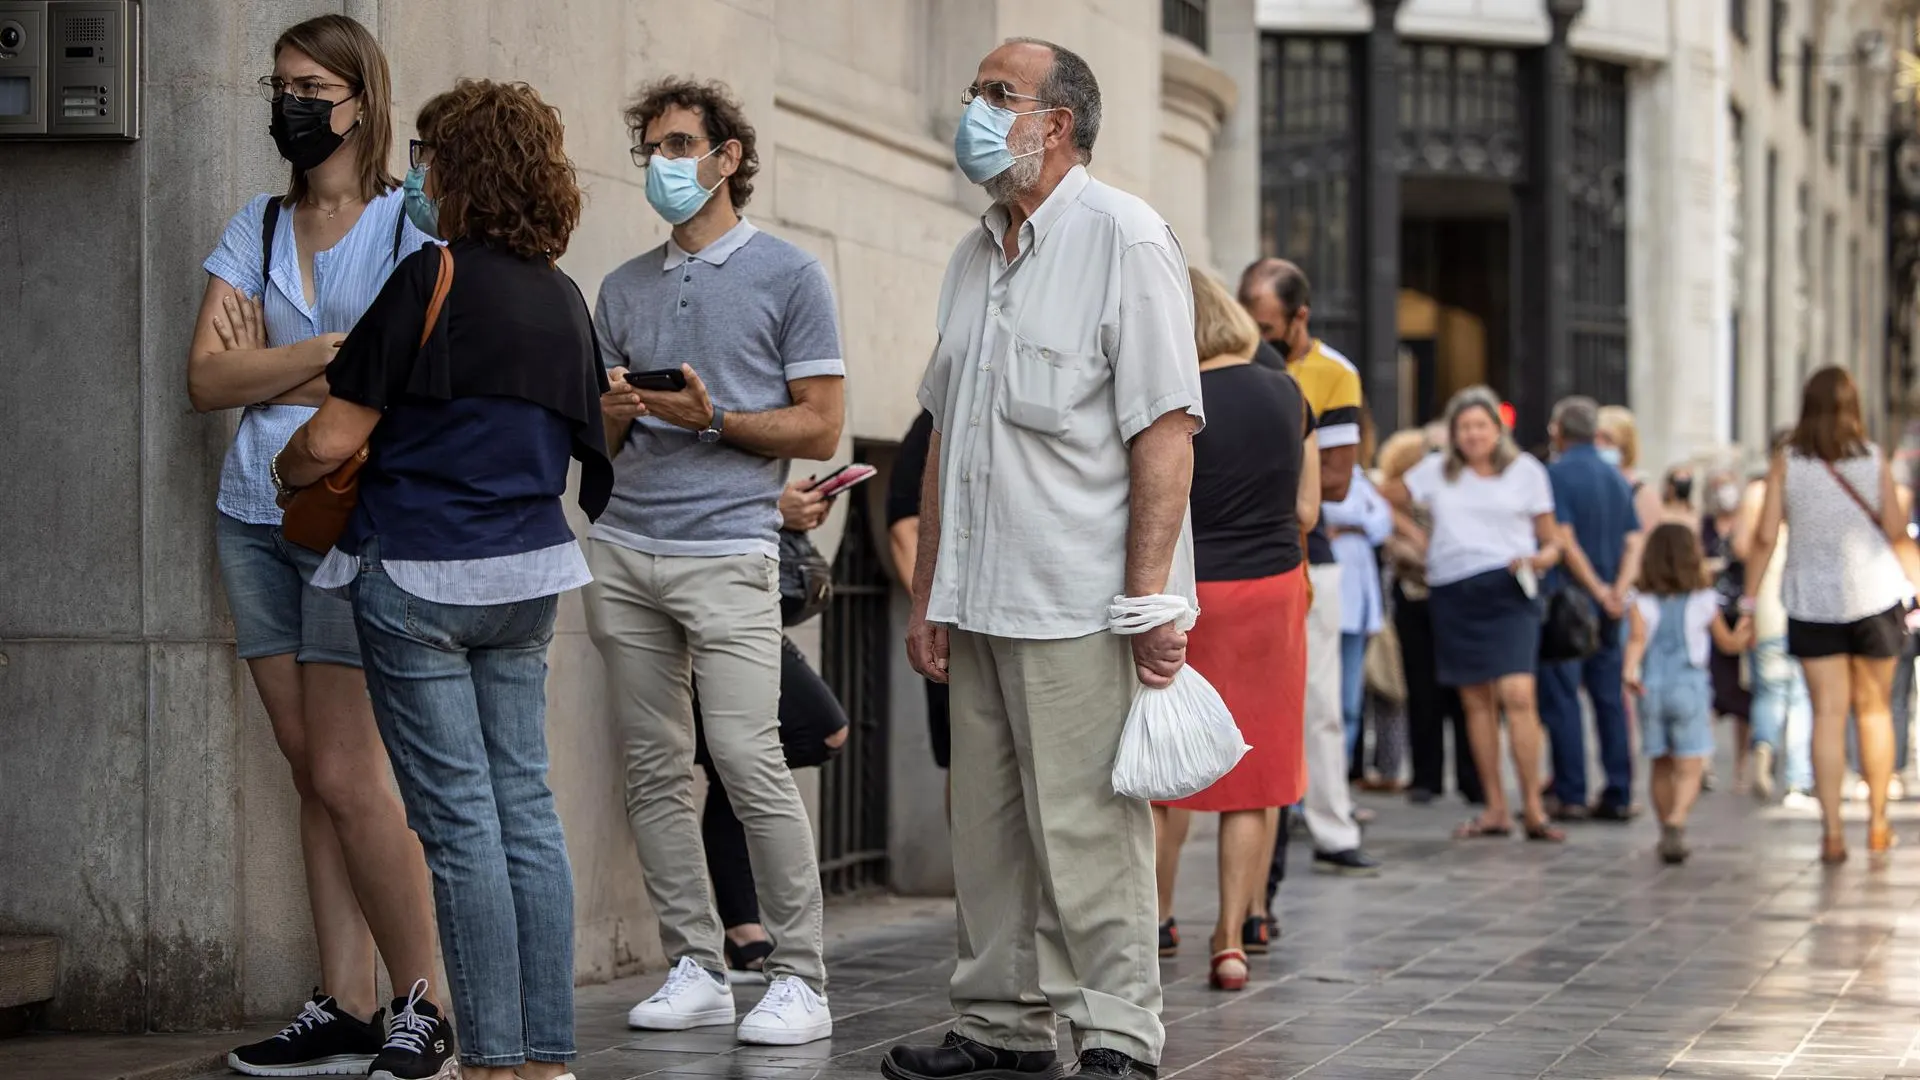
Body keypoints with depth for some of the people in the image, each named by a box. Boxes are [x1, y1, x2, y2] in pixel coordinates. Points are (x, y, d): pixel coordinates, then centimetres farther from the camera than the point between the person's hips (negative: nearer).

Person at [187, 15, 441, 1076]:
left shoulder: (412, 222, -2)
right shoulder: (255, 228, 13)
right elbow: (206, 378, 1)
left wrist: (267, 369, -8)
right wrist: (332, 349, -10)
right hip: (256, 515, 6)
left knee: (344, 779, -9)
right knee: (313, 776, 5)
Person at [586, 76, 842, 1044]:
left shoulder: (788, 276, 3)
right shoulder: (623, 290, 18)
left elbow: (819, 427, 0)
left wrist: (713, 419, -12)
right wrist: (613, 414, -2)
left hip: (727, 549, -5)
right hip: (623, 550, 6)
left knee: (748, 761, -13)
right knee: (654, 772, 4)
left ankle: (799, 978, -7)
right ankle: (695, 970, 12)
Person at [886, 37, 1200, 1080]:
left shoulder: (1124, 239, -7)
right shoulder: (973, 257, 17)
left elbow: (1165, 429, -13)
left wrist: (1148, 594, -19)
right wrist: (929, 593, 16)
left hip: (1079, 603, -8)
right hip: (980, 601, 8)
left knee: (1086, 827, -5)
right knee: (988, 827, 11)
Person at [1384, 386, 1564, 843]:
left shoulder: (1527, 471, 8)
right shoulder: (1437, 471, 12)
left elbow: (1552, 540, 9)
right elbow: (1387, 501, 18)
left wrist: (1542, 558, -11)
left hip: (1507, 588, -3)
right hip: (1453, 594, 3)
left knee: (1517, 694, -16)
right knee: (1476, 702, 5)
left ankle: (1533, 808, -13)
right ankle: (1495, 809, 10)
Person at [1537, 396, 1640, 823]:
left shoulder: (1558, 473, -9)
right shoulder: (1616, 477, 13)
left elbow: (1565, 542, -16)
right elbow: (1633, 543, 6)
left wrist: (1599, 591, -12)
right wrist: (1618, 590, -6)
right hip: (1607, 607, 7)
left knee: (1561, 699, -3)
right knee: (1610, 698, 8)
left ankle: (1570, 795, -6)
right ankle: (1619, 795, 8)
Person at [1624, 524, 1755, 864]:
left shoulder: (1642, 603, 2)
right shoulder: (1704, 601, 4)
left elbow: (1637, 636, -17)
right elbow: (1729, 643, 15)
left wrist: (1630, 669, -26)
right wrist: (1745, 631, 35)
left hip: (1651, 688, 2)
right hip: (1690, 687, -2)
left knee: (1661, 766, 14)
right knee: (1690, 768, -7)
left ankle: (1668, 835, 21)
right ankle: (1675, 822, -30)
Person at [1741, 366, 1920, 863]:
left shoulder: (1787, 463, -4)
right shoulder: (1873, 458, -3)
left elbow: (1765, 536, -6)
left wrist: (1749, 598, 1)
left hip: (1813, 602, 0)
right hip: (1875, 597, 0)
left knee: (1828, 714, 1)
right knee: (1874, 708, 14)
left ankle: (1832, 832, -5)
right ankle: (1877, 822, 18)